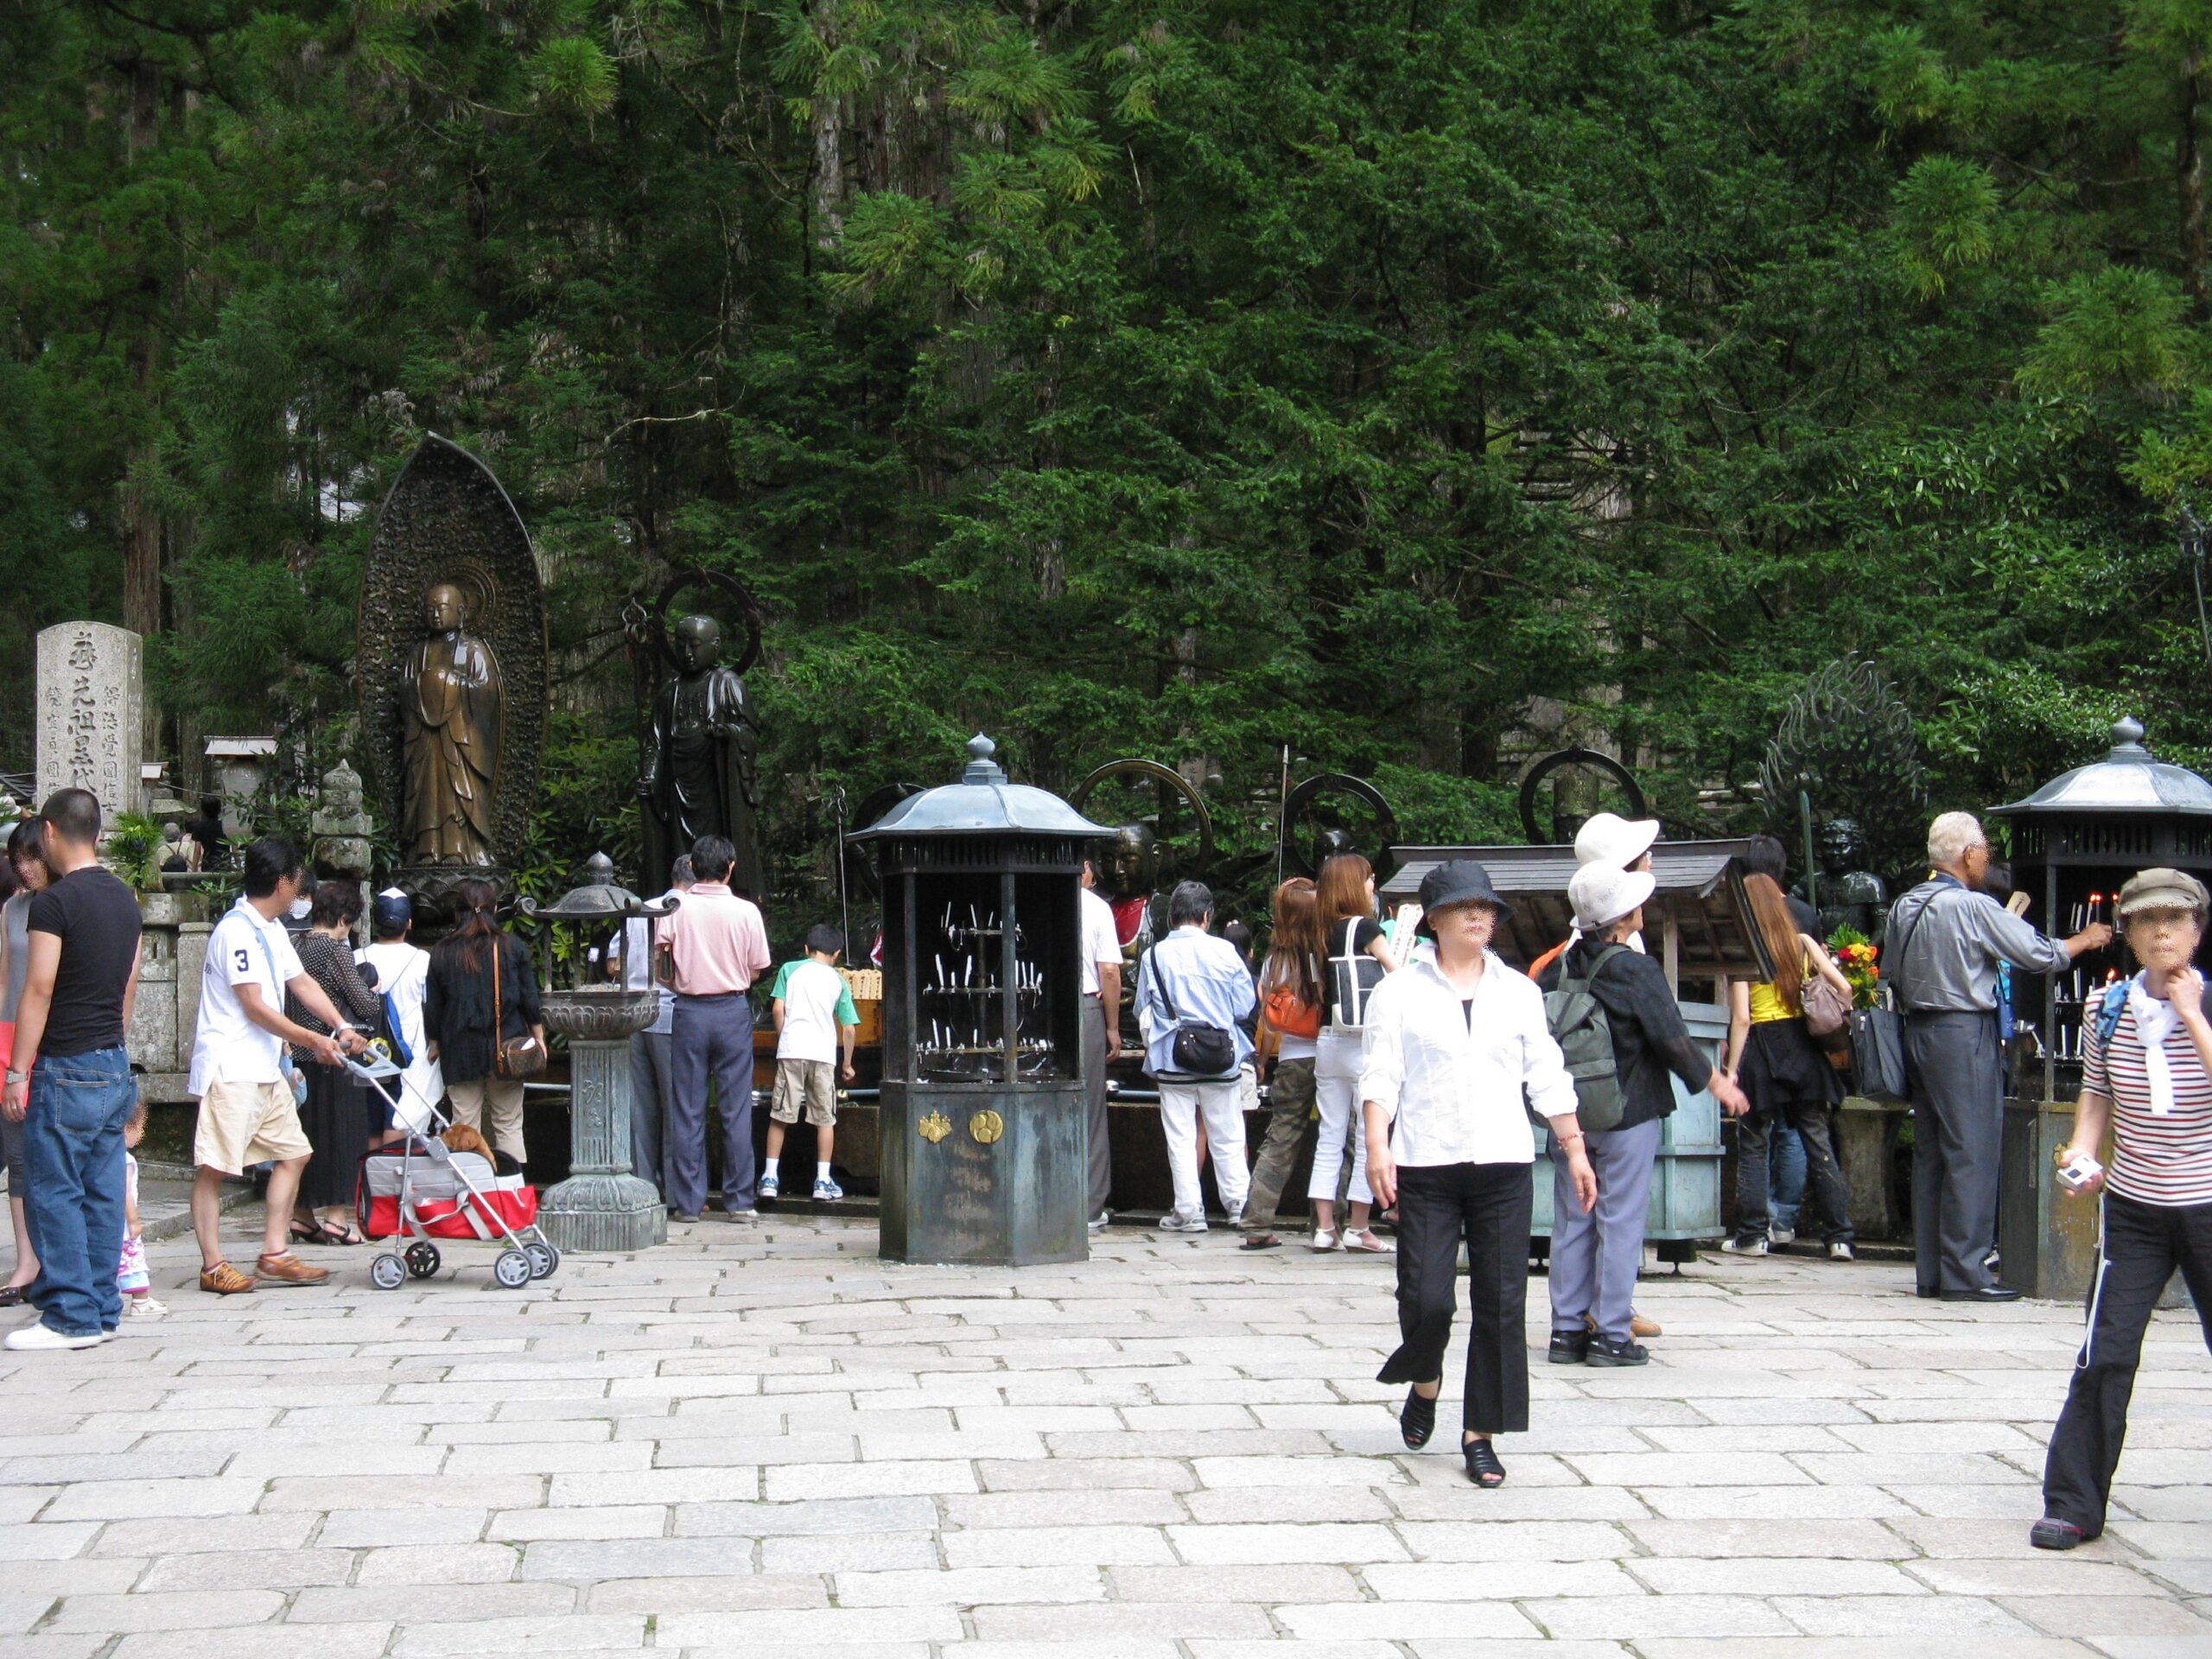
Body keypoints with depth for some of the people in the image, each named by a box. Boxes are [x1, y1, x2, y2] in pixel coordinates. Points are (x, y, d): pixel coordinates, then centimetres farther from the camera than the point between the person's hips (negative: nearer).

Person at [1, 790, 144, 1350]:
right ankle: (102, 1311, 12)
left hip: (66, 1068, -8)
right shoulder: (124, 899, 11)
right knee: (101, 1193, 9)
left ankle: (71, 1315, -4)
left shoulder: (55, 902, -13)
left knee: (53, 1193, -3)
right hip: (115, 1066, 8)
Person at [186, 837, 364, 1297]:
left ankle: (274, 1256, 13)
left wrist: (342, 1029, 9)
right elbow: (255, 1007, -18)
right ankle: (212, 1266, -1)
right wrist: (312, 1040, -11)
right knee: (213, 1167, -4)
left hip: (267, 1068, 10)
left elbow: (301, 983, 19)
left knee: (293, 1152, 10)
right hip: (229, 1067, -10)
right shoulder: (237, 931, -16)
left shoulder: (272, 929, 15)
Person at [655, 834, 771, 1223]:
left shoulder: (675, 909, -5)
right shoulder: (746, 912, -4)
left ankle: (687, 1201, 6)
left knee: (687, 1110, 5)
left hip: (689, 1012, 0)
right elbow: (756, 971, 2)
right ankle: (739, 1201, 6)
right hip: (733, 1011, 0)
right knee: (736, 1108, 4)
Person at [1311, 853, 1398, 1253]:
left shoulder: (1323, 932, 8)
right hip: (1364, 1044, -6)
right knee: (1368, 1138, 2)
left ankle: (1324, 1228, 8)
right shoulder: (1364, 928, -9)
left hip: (1327, 1043, 6)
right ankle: (1358, 1229, 5)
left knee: (1329, 1138, 9)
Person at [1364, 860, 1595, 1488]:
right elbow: (1380, 1075, -3)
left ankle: (1480, 1435, 8)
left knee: (1501, 1305, -1)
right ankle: (1424, 1383, 25)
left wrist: (1574, 1147, 9)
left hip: (1504, 1164, 3)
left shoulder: (1518, 992, 12)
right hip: (1426, 1168, -2)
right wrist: (1377, 1149, -15)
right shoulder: (1400, 992, 4)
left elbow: (1547, 1076, 14)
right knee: (1426, 1299, -8)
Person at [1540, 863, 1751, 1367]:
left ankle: (1567, 1330, 12)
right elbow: (1673, 1040, -13)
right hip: (1629, 1115, -5)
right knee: (1620, 1222, 0)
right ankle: (1611, 1335, 1)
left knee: (1571, 1222, 10)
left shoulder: (1561, 968, 2)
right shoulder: (1637, 971, -14)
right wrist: (1717, 1082, 2)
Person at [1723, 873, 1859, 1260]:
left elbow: (1741, 1017, -12)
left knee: (1752, 1145, 7)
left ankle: (1752, 1234, 8)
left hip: (1760, 1050, -4)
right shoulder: (1803, 944, 4)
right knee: (1819, 1144, 5)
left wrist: (1731, 1069, -9)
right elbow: (1844, 988, -2)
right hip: (1803, 1048, 4)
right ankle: (1838, 1235, 3)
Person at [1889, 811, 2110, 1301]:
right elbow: (2039, 953, -8)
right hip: (1964, 1034, -8)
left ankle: (1929, 1272, 13)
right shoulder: (1974, 907, -14)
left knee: (1930, 1152, 10)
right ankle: (1964, 1274, -5)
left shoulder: (1904, 907, 8)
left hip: (1919, 1033, 8)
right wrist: (2086, 940, 8)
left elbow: (1895, 980, 16)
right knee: (1972, 1154, -4)